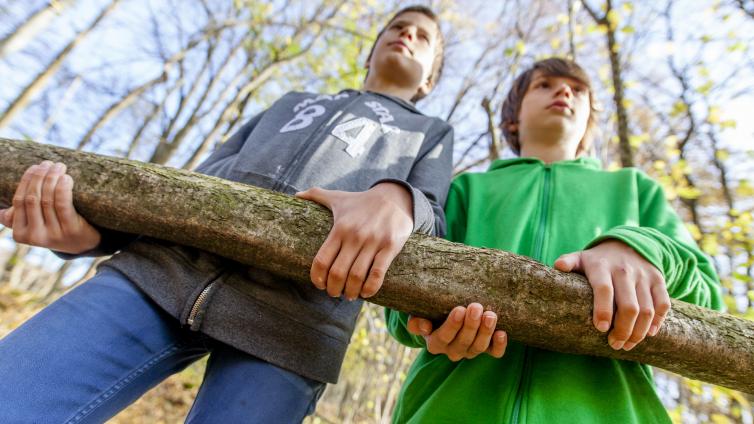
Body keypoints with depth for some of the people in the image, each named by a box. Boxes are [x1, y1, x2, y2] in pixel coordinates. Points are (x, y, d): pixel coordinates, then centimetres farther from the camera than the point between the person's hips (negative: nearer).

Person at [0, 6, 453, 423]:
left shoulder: (432, 133, 24)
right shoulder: (292, 102, 31)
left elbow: (428, 224, 4)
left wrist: (396, 200, -22)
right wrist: (92, 229, 3)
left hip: (291, 318, -2)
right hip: (163, 268, 3)